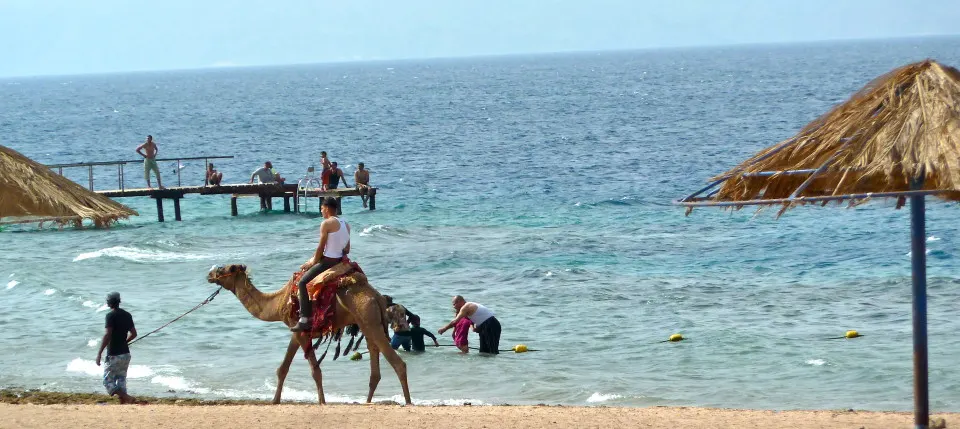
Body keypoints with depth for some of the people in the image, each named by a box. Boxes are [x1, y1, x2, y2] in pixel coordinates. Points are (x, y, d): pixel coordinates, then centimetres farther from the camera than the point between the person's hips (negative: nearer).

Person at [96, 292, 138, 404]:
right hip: (125, 353, 7)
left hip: (114, 355, -7)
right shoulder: (127, 315, 9)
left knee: (108, 382, -4)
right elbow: (134, 334, 15)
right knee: (121, 380, 14)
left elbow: (107, 335, -21)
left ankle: (127, 398, -21)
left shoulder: (111, 316, -13)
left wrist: (99, 353, -19)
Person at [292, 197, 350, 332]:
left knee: (302, 282, -8)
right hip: (340, 260, 9)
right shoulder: (345, 225, 11)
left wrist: (313, 262, 2)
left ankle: (304, 319, -20)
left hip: (328, 261, -9)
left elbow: (321, 247, -13)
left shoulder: (327, 223, -13)